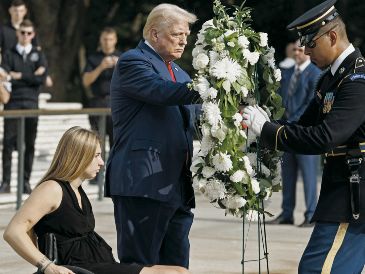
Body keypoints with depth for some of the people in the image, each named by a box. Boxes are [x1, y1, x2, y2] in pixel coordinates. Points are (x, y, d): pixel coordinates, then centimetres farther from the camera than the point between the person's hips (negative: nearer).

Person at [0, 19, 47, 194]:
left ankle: (26, 181, 6)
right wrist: (31, 77, -12)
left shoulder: (38, 55, 13)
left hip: (31, 102, 1)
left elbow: (42, 78, -3)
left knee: (30, 144, 1)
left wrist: (19, 76, -4)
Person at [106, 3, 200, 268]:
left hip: (177, 187, 8)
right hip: (144, 184, -8)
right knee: (140, 266, -7)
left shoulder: (179, 74, 23)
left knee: (177, 265, 6)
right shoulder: (132, 62, -4)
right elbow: (162, 92, -22)